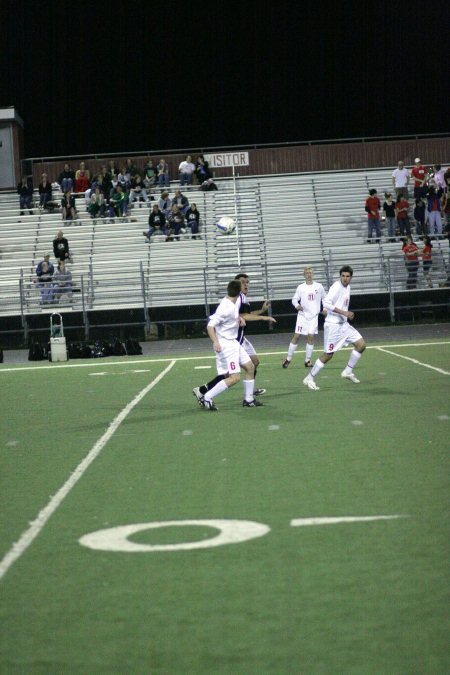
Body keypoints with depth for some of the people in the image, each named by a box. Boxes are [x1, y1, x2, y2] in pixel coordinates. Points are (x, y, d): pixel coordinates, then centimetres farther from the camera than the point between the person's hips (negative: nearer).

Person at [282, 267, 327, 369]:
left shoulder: (319, 287, 4)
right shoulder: (301, 287, 2)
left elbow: (324, 299, 15)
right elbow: (294, 299, 4)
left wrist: (325, 309, 4)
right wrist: (297, 305, -17)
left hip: (314, 316, 1)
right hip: (302, 315, -1)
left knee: (311, 336, -5)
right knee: (296, 336, -4)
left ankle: (307, 360, 5)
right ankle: (288, 359, 5)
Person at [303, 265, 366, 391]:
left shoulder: (347, 287, 10)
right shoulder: (336, 287, -17)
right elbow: (326, 303, -28)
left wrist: (348, 314, 11)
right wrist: (343, 312, -29)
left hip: (343, 324, 8)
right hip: (333, 325, -8)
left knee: (361, 344, 3)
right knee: (328, 354, -5)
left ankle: (348, 371, 15)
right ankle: (309, 379, 7)